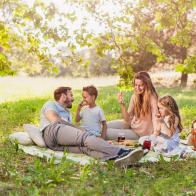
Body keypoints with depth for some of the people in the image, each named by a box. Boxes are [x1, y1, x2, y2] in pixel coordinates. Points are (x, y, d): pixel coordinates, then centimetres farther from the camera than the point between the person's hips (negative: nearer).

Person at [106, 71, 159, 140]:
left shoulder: (152, 98, -23)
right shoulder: (135, 96, -5)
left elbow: (155, 120, -28)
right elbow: (128, 119, -6)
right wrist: (122, 105, -21)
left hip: (140, 133, -6)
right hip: (131, 125, 6)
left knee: (107, 132, -14)